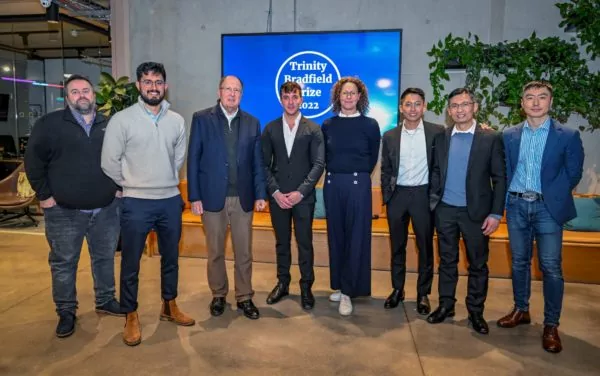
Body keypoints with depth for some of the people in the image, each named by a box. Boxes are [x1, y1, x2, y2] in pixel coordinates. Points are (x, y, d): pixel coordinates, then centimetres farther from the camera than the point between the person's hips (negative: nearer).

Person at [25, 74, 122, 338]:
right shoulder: (49, 124, -3)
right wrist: (44, 195, -7)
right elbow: (33, 162, -2)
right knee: (63, 263, 7)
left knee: (105, 258, 14)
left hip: (106, 209, 3)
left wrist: (119, 187, 6)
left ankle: (105, 301, 31)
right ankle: (66, 312, 22)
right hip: (64, 211, -2)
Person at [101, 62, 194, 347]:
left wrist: (167, 182, 12)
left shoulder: (176, 121, 3)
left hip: (170, 200, 4)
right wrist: (131, 185, 3)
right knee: (131, 263, 7)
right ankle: (131, 317, 23)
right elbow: (109, 162, -5)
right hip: (136, 202, -3)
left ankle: (169, 306, 33)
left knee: (171, 258, 15)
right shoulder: (122, 119, -8)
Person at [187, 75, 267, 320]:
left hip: (243, 197, 2)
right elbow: (193, 160, -2)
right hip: (213, 196, -1)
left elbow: (257, 162, 7)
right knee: (215, 252, 11)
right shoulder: (202, 119, 0)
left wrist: (260, 194, 0)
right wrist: (194, 197, -7)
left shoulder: (252, 122, 7)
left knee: (244, 252, 8)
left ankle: (245, 298, 22)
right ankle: (218, 296, 28)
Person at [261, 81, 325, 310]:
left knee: (304, 243, 5)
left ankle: (306, 286, 19)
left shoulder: (313, 129, 0)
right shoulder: (270, 129, 6)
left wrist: (301, 192, -13)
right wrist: (275, 192, -8)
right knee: (282, 242, 13)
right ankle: (282, 283, 27)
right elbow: (264, 164, 3)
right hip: (278, 196, 2)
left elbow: (318, 164, -5)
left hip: (303, 196, -2)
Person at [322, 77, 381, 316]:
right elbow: (325, 157, 13)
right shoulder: (328, 125, 7)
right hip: (332, 184, 3)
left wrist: (356, 176, 8)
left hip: (358, 184, -3)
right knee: (336, 235, 9)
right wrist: (335, 175, 6)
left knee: (356, 237, 0)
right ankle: (339, 285, 23)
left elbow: (372, 158, 6)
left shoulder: (370, 125, 0)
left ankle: (348, 291, 7)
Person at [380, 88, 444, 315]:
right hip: (397, 195, 2)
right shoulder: (390, 136, 5)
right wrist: (387, 195, 5)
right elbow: (386, 170, 9)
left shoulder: (437, 132, -3)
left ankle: (423, 294, 21)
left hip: (423, 194, -2)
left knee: (425, 246, 7)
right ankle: (397, 289, 25)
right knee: (397, 246, 11)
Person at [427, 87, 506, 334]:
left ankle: (476, 312, 23)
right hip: (445, 211, 3)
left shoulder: (491, 138, -4)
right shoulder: (441, 139, 6)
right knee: (447, 260, 13)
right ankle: (445, 305, 27)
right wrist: (433, 201, 1)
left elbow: (499, 178, -4)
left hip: (476, 212, -2)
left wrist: (496, 214, -9)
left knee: (478, 264, 8)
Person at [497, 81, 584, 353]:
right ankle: (521, 310, 29)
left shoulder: (568, 136, -3)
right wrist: (508, 199, 1)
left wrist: (551, 197, -1)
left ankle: (551, 325, 11)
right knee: (519, 262, 13)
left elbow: (573, 174, -1)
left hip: (547, 208, -3)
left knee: (551, 267, -2)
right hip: (516, 206, 3)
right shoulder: (509, 136, 5)